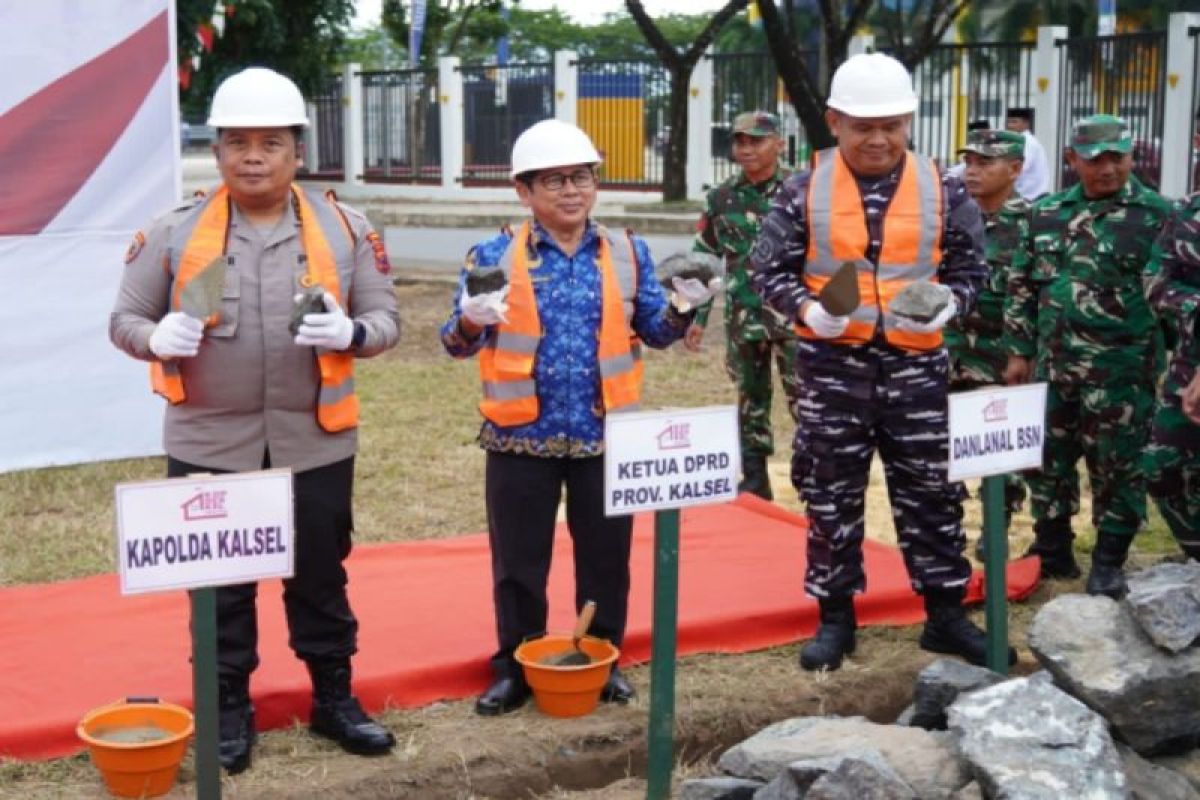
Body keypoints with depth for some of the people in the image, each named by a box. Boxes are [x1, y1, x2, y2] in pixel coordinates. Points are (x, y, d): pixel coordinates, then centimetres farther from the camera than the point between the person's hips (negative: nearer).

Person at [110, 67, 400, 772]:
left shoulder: (345, 229, 0)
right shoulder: (175, 234, -2)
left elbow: (386, 321, 2)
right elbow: (124, 321, 4)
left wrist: (350, 332, -21)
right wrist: (158, 339, -19)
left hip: (316, 442, 1)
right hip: (208, 444, 0)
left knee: (320, 577, 13)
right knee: (220, 584, 10)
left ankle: (335, 699, 30)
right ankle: (230, 709, 26)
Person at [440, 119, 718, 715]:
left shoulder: (627, 253, 3)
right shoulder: (493, 257, -3)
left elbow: (653, 332, 9)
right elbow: (458, 343, -3)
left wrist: (681, 309, -13)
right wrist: (471, 322, -26)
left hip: (606, 435, 2)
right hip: (522, 437, -1)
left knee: (606, 554, 11)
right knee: (519, 560, 9)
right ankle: (515, 668, 23)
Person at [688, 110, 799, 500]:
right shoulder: (721, 198, 6)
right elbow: (703, 260, 11)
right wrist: (697, 317, 8)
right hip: (743, 316, 4)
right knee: (751, 399, 11)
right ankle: (754, 480, 20)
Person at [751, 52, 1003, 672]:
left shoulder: (943, 191, 1)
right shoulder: (804, 191, -2)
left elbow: (969, 268, 7)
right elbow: (769, 269, 0)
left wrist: (949, 305, -14)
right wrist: (805, 309, -19)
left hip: (916, 362, 1)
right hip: (832, 364, -1)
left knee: (931, 492, 7)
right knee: (831, 494, 7)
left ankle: (945, 614, 20)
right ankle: (835, 616, 20)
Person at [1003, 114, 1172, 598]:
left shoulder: (1155, 214, -5)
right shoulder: (1047, 213, 9)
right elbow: (1022, 286, 14)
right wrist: (1019, 351, 11)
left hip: (1120, 373, -4)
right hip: (1053, 367, 5)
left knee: (1117, 466, 4)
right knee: (1047, 461, 12)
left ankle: (1108, 564, 17)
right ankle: (1052, 552, 27)